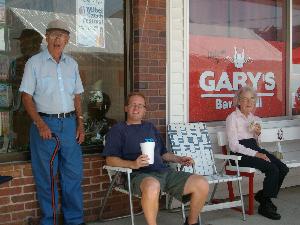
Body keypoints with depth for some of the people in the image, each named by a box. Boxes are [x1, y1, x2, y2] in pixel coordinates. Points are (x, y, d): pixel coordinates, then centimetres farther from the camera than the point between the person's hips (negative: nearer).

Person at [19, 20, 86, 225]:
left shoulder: (72, 64, 12)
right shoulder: (34, 62, -1)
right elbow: (26, 96, -4)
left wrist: (80, 123, 6)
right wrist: (40, 124, -14)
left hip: (69, 123, 4)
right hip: (45, 123, -4)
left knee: (74, 174, 6)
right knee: (46, 177, 3)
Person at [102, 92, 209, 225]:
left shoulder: (150, 127, 28)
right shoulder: (118, 129, 9)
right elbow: (110, 160, -3)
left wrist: (178, 159, 12)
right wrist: (133, 164, -19)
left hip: (164, 172, 6)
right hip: (139, 175, -6)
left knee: (202, 184, -11)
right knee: (152, 185, -43)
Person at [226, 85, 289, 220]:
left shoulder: (253, 118, 19)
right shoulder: (233, 118, -4)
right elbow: (234, 146, -13)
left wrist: (258, 134, 0)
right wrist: (256, 154, -20)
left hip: (254, 149, 7)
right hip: (240, 154, -7)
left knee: (283, 169, -14)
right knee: (273, 169, -25)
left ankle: (262, 195, 7)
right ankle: (264, 206, -10)